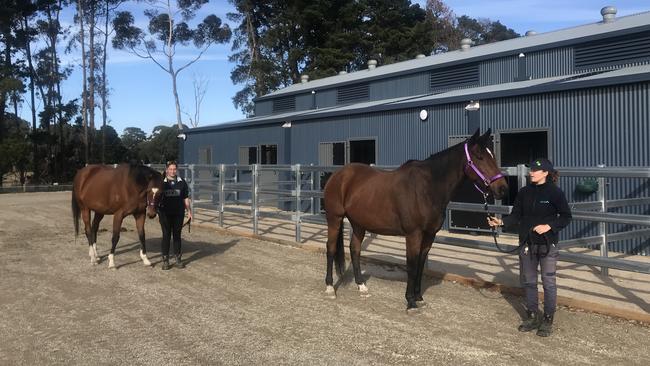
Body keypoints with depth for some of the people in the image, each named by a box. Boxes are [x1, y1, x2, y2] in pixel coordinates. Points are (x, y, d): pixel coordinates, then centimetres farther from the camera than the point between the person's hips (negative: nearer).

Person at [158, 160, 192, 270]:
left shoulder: (181, 182, 5)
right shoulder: (161, 182, -1)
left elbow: (185, 198, 8)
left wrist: (189, 211, 6)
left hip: (178, 213, 2)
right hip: (165, 214, -2)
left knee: (177, 235, 10)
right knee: (166, 235, 2)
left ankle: (177, 259, 19)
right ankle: (165, 260, 11)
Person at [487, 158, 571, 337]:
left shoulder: (555, 192, -9)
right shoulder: (524, 192, 2)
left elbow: (566, 216, -6)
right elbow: (516, 216, 3)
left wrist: (549, 226, -20)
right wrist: (501, 222, -14)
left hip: (548, 244, -4)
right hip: (527, 243, 5)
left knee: (548, 282, 6)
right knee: (528, 281, 12)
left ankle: (548, 320, 19)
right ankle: (532, 317, 27)